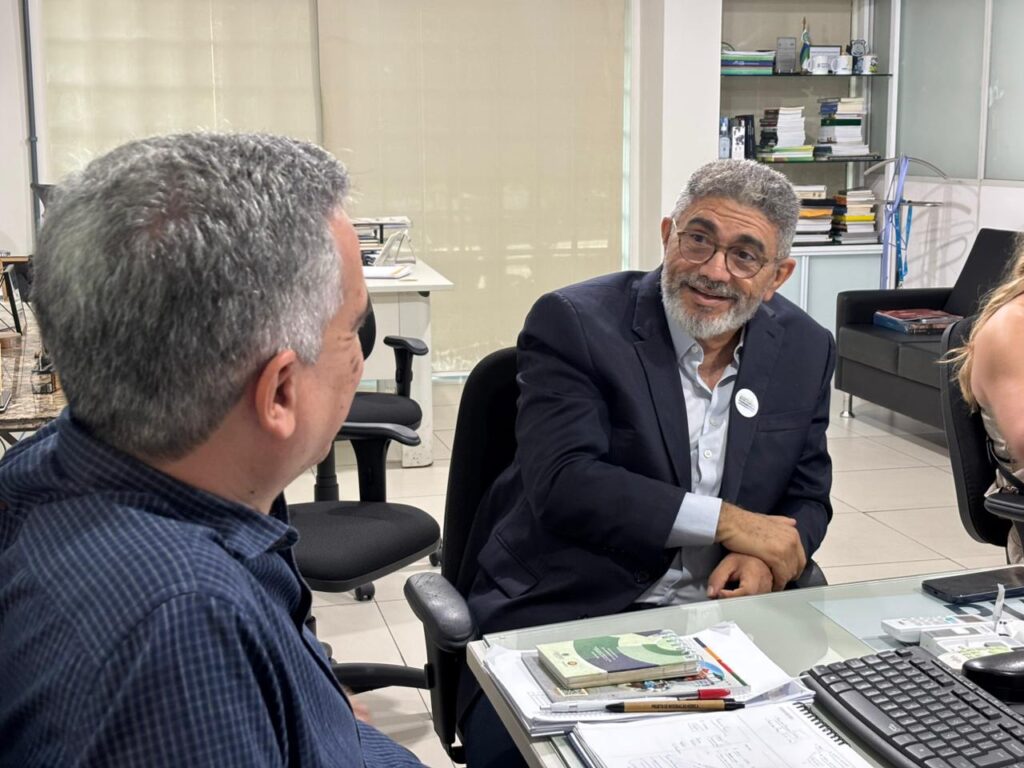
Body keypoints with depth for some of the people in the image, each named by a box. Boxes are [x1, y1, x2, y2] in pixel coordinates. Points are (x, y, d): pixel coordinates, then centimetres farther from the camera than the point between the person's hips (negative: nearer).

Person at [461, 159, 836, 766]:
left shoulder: (805, 349, 6)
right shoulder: (574, 323, -9)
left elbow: (807, 499, 13)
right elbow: (561, 483, -20)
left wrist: (765, 562, -10)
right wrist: (727, 522, -19)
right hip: (564, 620, -4)